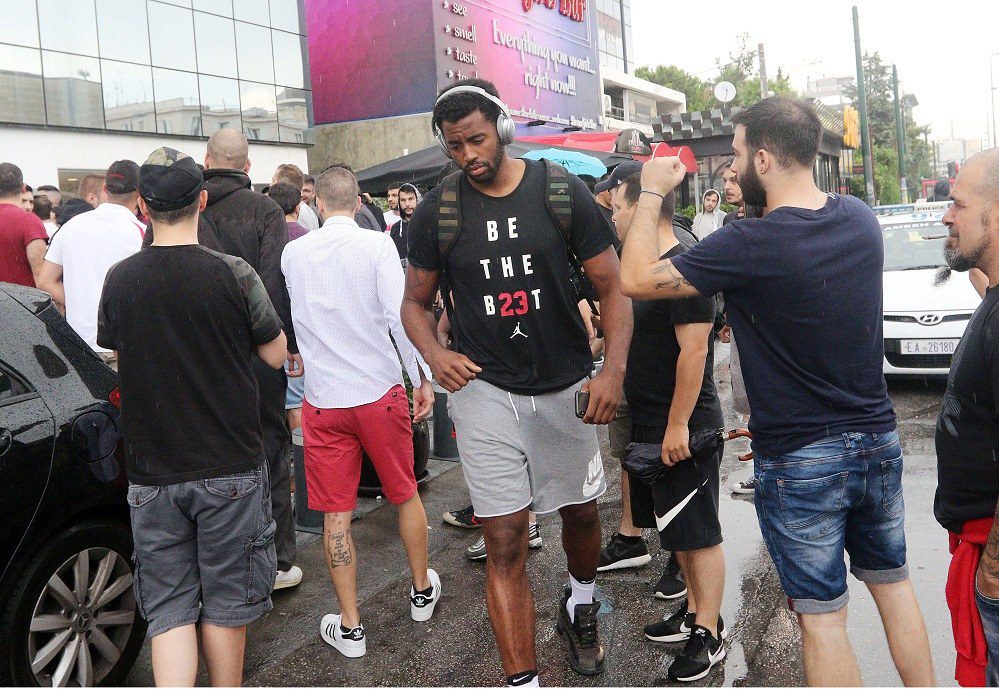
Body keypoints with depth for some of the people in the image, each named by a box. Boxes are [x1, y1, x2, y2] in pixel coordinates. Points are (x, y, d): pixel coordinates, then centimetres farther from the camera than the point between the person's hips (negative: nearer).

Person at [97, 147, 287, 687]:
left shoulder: (119, 279, -3)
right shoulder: (232, 274, -12)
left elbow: (114, 355, 12)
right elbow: (276, 355, -3)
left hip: (150, 472, 2)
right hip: (229, 466, -2)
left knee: (168, 606, 10)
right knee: (226, 600, 13)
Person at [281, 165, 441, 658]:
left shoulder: (292, 253, 2)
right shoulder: (376, 244, -8)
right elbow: (399, 315, -15)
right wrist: (423, 377, -7)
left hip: (323, 400, 1)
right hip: (380, 391, -1)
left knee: (336, 515, 7)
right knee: (406, 495, 18)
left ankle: (349, 627, 14)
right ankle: (422, 591, 34)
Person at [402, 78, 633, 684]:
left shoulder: (563, 192, -5)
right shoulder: (437, 212, -2)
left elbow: (612, 285, -3)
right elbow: (416, 301, 7)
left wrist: (614, 369, -17)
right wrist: (436, 354, -14)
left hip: (566, 387, 1)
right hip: (485, 390, -1)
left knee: (582, 513, 20)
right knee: (505, 544, -3)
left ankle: (581, 605, 51)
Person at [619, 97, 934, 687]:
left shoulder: (750, 246, -23)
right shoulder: (861, 219, -2)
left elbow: (636, 279, -17)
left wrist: (652, 192, -5)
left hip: (799, 460, -6)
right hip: (879, 440, 6)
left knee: (822, 617, 7)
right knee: (893, 583, 23)